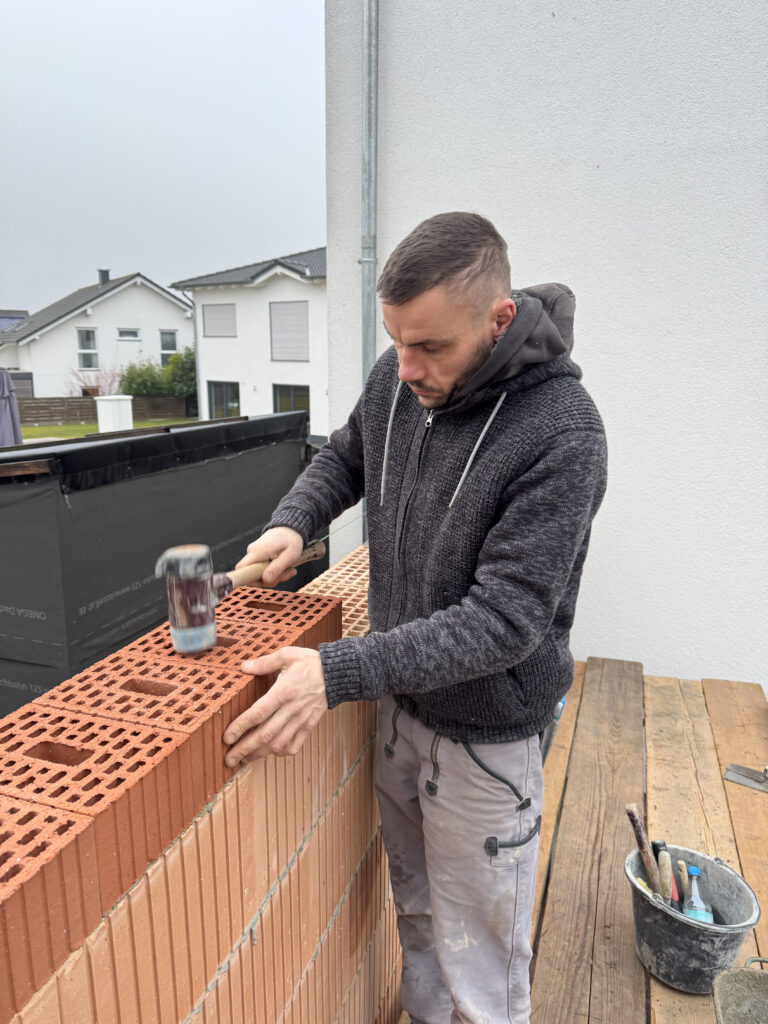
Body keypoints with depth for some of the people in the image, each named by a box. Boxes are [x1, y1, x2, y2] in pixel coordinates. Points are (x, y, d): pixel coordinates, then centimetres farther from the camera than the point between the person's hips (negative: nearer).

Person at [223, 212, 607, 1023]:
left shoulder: (562, 434, -27)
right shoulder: (397, 377, -8)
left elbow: (505, 618, -28)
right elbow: (344, 456, 12)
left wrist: (340, 672, -35)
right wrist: (292, 522, -8)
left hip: (482, 729, -6)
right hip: (398, 697, 6)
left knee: (478, 956, 15)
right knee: (413, 906, 28)